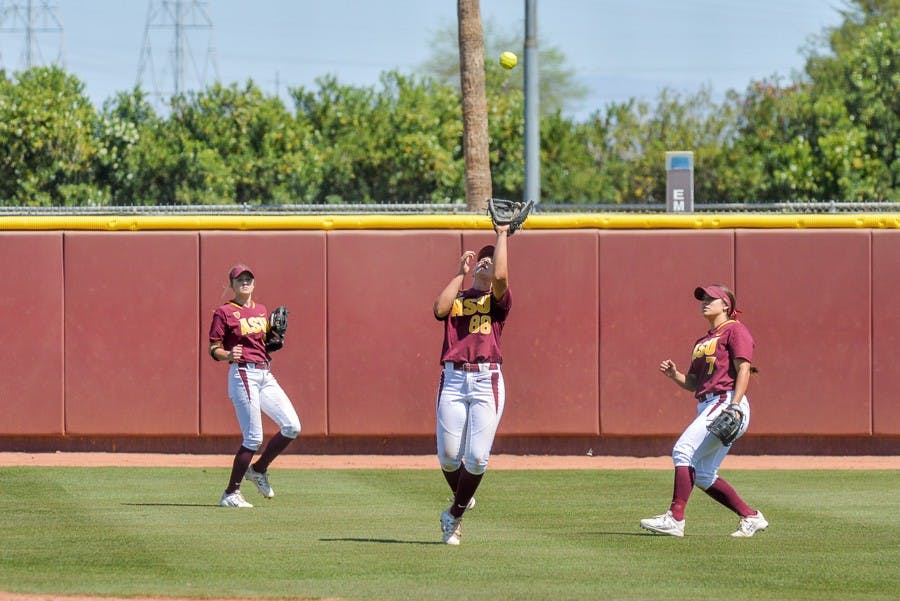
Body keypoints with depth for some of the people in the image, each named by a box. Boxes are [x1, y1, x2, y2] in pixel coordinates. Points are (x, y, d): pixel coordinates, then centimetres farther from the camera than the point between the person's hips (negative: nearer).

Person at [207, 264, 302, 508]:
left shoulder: (261, 311, 16)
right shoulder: (224, 313, -3)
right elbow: (213, 348, -5)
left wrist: (274, 342, 4)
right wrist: (228, 355, -26)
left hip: (265, 376, 7)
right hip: (243, 374, -7)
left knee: (292, 427, -1)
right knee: (253, 437, -10)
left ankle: (258, 470, 19)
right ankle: (230, 494, 0)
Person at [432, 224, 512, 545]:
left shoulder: (497, 300, 12)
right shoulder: (455, 298, 18)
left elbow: (500, 276, -9)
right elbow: (440, 308, -4)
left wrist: (502, 235, 1)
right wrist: (461, 273, 6)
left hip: (486, 380, -2)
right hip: (452, 379, 2)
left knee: (477, 458, -8)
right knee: (448, 455, -4)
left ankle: (454, 515, 12)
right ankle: (461, 499, 26)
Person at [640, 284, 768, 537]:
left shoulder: (735, 331, -1)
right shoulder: (703, 342, 25)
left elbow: (743, 369, -12)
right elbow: (693, 383, 24)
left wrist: (734, 406, -23)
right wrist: (674, 374, 4)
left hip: (726, 402, -10)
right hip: (706, 408, 10)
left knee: (684, 450, -22)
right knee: (703, 477, 5)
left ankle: (675, 518, -25)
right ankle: (751, 517, 13)